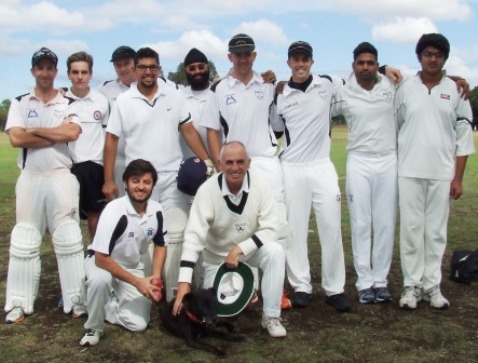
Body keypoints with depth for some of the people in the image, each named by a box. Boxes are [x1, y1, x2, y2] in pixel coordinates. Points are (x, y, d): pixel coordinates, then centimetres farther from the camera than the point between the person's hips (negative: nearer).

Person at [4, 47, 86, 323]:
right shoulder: (20, 104, 6)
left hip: (62, 178, -1)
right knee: (24, 241, 6)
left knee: (69, 239, 2)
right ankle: (20, 303, 14)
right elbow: (16, 139, -10)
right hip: (30, 179, 1)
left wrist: (35, 131, -9)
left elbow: (73, 133, -14)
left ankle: (76, 300, 9)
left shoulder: (69, 104, 6)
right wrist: (58, 135, -9)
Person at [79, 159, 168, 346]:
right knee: (101, 280, -40)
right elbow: (101, 258, -28)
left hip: (133, 268, 4)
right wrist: (138, 282, -26)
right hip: (102, 262, -4)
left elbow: (161, 245, 6)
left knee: (138, 323, -11)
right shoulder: (114, 211, -28)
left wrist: (156, 277, -9)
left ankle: (106, 306, 17)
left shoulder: (157, 211, -12)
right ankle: (94, 328, -13)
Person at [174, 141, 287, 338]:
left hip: (251, 248, 0)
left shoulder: (260, 183, -21)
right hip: (217, 256, 0)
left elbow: (270, 229, -19)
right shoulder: (207, 190, -24)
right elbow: (194, 235, -29)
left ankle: (271, 316, -14)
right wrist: (184, 281, -37)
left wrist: (240, 249, -30)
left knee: (275, 251, -30)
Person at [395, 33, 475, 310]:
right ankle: (412, 285, 11)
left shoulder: (455, 90, 3)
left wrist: (458, 178, -2)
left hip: (442, 173, 0)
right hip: (410, 172, 0)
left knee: (437, 231, 6)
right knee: (411, 229, 3)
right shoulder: (405, 89, 3)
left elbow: (464, 136, 3)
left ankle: (432, 286, 15)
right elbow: (394, 127, 6)